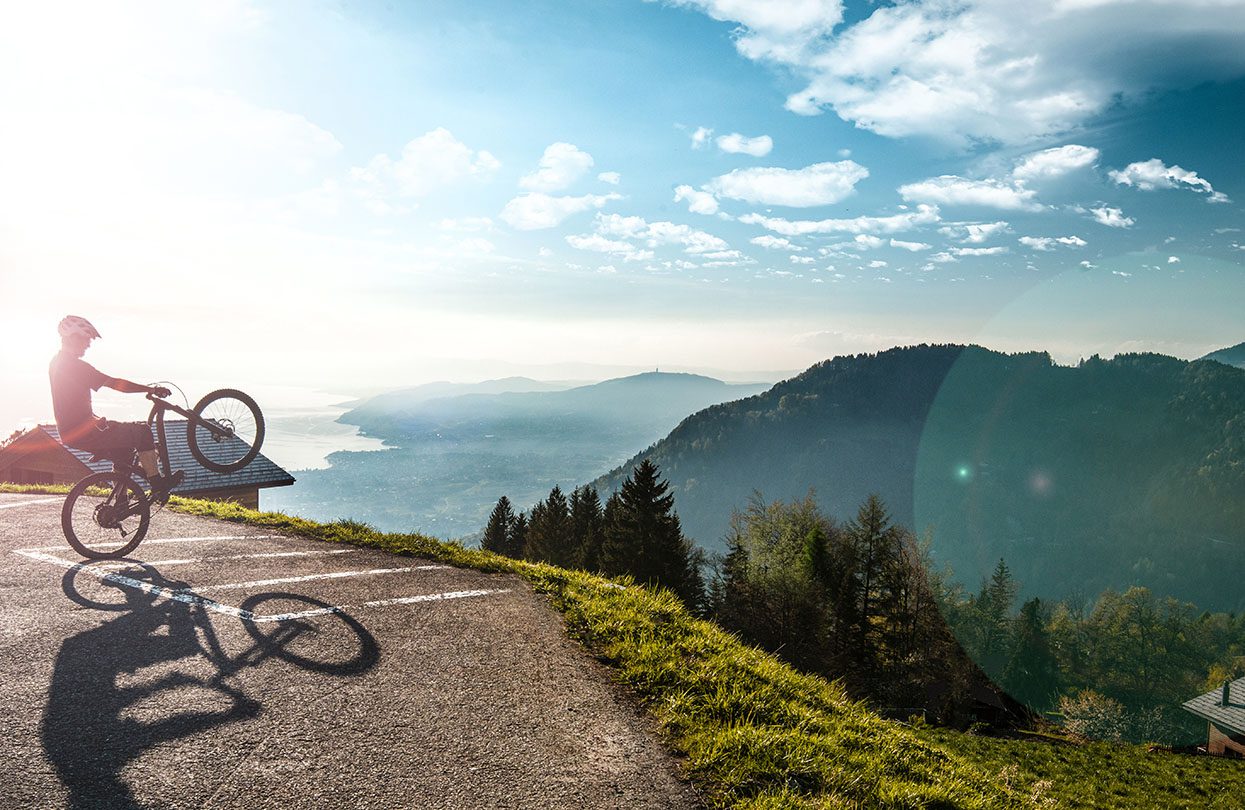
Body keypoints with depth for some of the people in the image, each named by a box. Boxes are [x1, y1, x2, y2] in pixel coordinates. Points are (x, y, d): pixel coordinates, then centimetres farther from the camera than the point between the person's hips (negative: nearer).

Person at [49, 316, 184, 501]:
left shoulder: (56, 363, 13)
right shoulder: (76, 366, -19)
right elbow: (115, 383, -24)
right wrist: (151, 390, -21)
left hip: (69, 431, 11)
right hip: (83, 433, -11)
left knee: (123, 444, 25)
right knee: (142, 431, -7)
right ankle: (157, 483, -7)